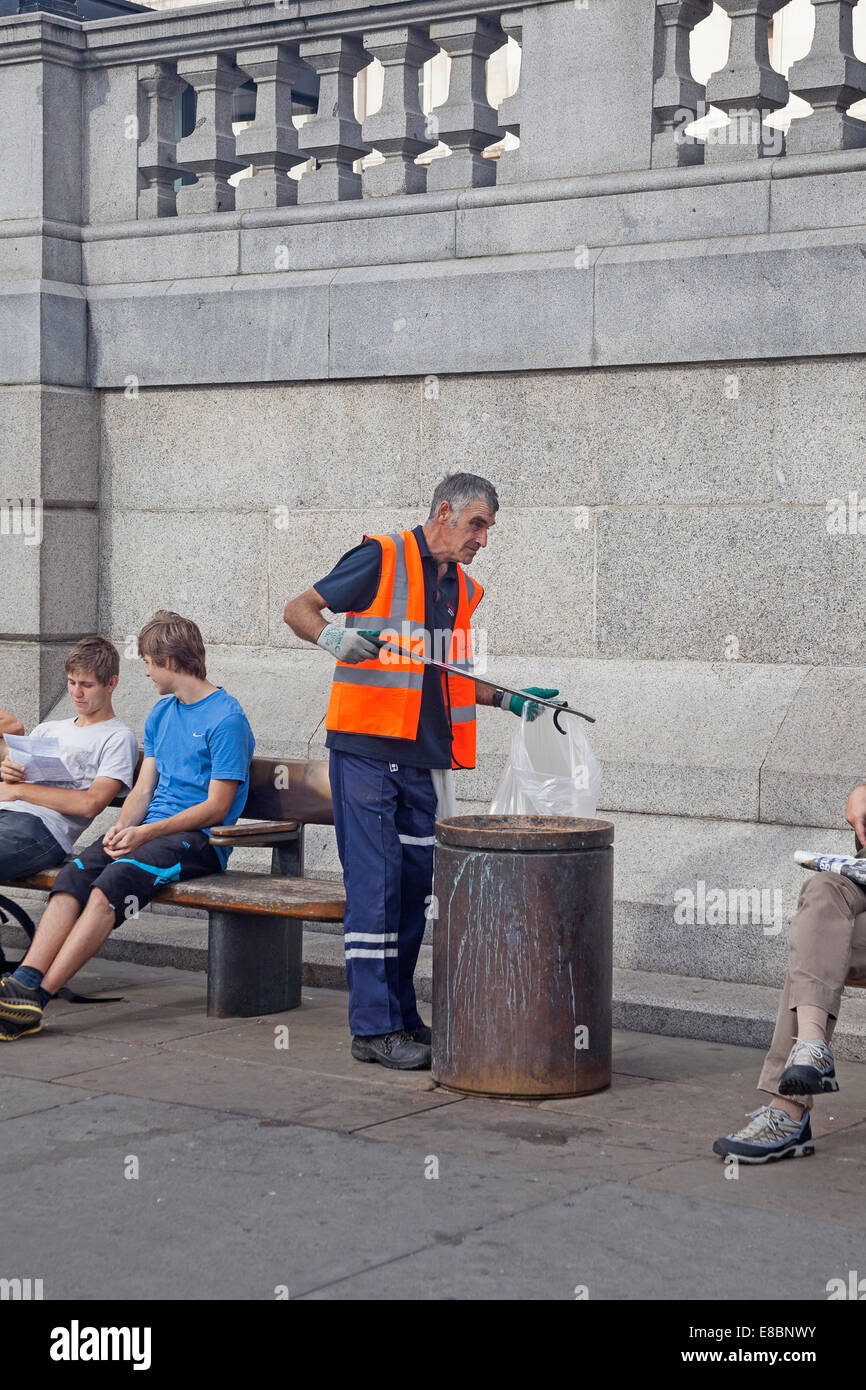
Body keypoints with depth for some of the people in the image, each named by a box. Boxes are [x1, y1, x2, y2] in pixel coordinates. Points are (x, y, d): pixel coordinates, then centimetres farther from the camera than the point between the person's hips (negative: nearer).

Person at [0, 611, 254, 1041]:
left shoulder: (227, 719, -7)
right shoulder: (161, 713, 20)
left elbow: (217, 807, -12)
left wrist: (145, 833, -19)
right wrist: (122, 827, -4)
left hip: (199, 838, -7)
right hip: (149, 829, 7)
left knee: (113, 883, -32)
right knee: (72, 876, -22)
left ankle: (36, 996, -38)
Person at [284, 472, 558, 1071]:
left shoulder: (463, 590, 17)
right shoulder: (382, 558, -5)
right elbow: (298, 609, -4)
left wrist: (504, 698, 12)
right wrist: (333, 637, -23)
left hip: (422, 759, 7)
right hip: (366, 750, -7)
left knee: (413, 888, 10)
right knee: (374, 886, -8)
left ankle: (401, 1015, 19)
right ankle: (373, 1028, -4)